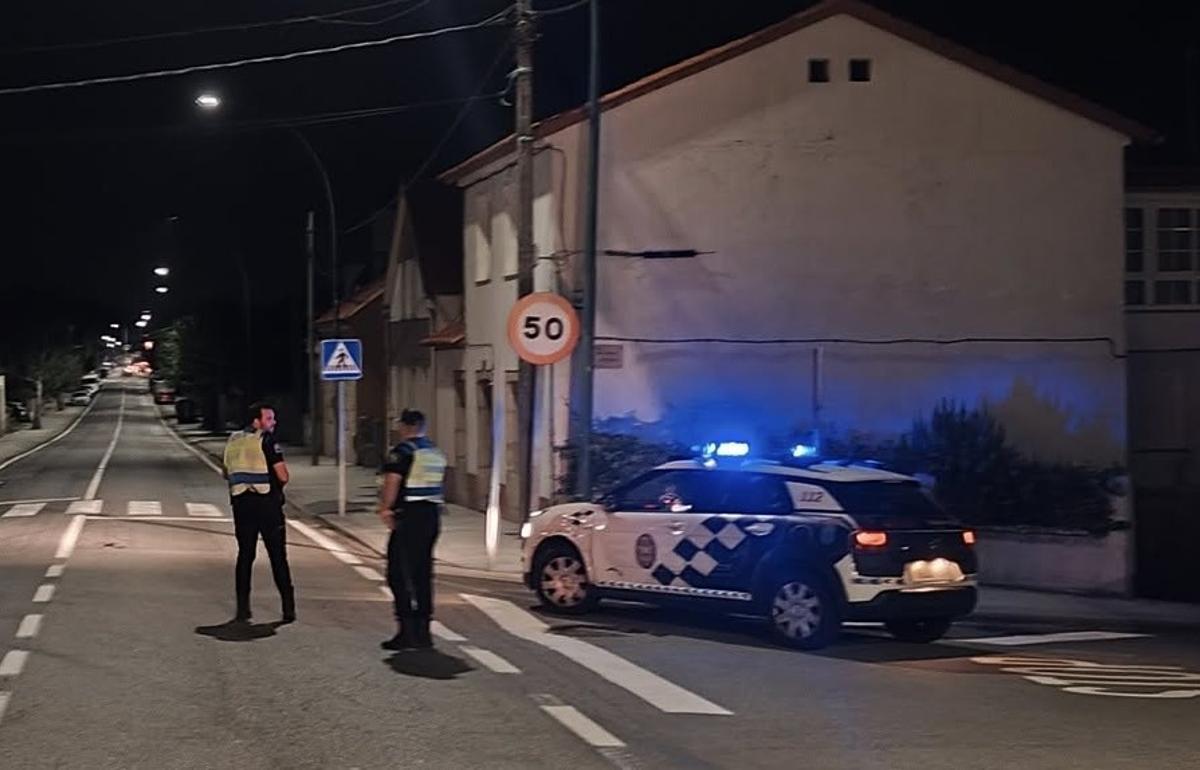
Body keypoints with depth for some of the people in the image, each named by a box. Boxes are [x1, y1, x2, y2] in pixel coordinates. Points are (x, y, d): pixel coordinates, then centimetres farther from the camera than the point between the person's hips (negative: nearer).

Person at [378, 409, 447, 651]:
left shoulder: (403, 451, -9)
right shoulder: (437, 453, 16)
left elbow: (392, 482, -17)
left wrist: (385, 509, -7)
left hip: (409, 516, -8)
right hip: (432, 515, 8)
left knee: (400, 573, -4)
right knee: (423, 573, 12)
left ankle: (407, 631, -9)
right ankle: (423, 631, 14)